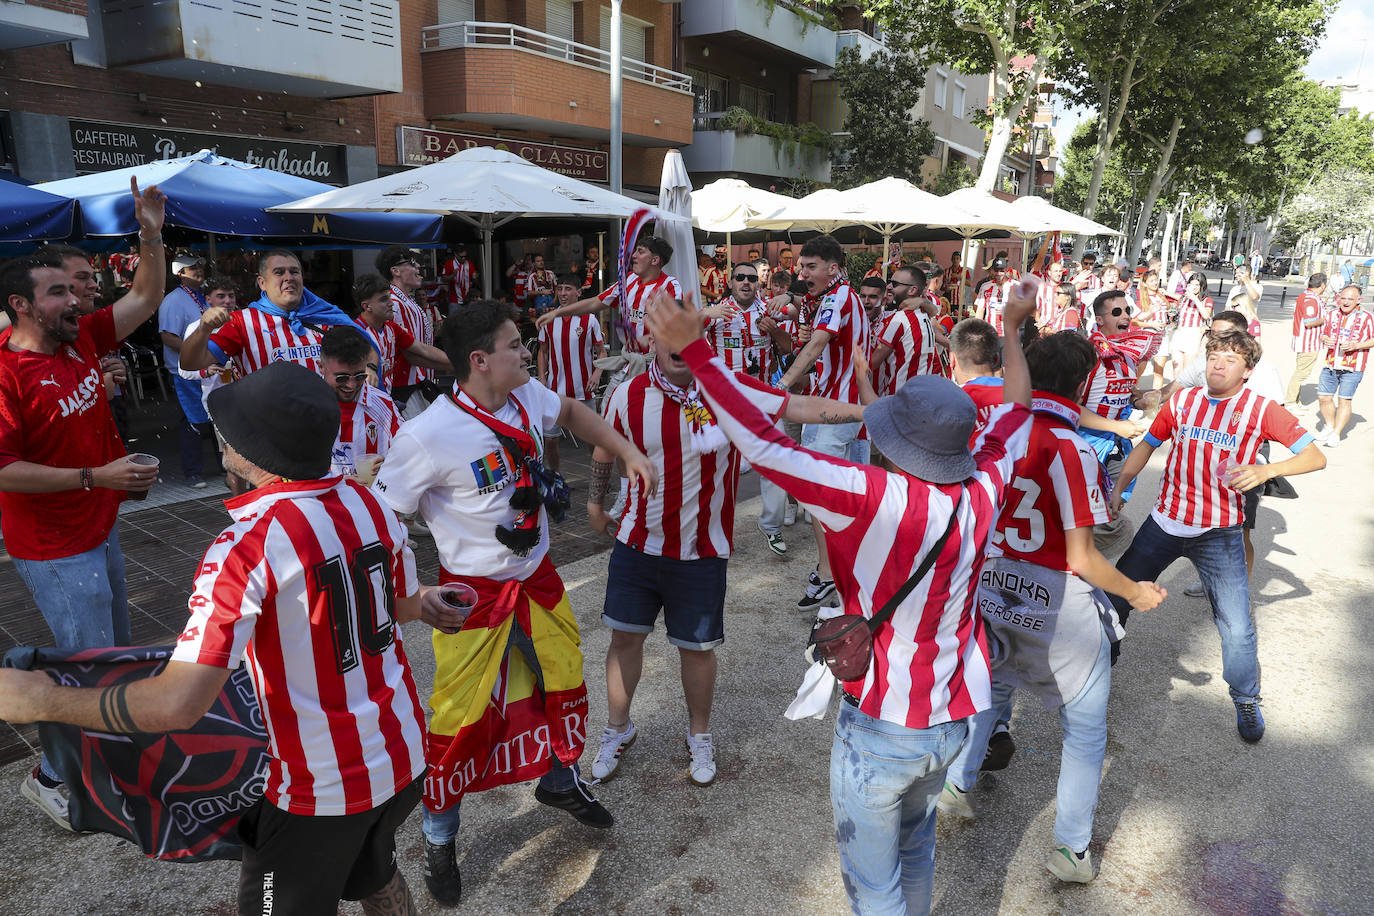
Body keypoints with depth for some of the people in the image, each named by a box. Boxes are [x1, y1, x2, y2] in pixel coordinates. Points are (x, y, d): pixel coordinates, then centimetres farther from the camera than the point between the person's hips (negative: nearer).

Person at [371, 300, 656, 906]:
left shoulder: (528, 397, -7)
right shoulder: (427, 436, -26)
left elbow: (573, 413, 15)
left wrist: (628, 453, 4)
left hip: (538, 577, 6)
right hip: (473, 594, -6)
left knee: (566, 681, 19)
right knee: (461, 719, 2)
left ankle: (559, 781, 49)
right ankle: (439, 837, 32)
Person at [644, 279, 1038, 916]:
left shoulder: (875, 499, -30)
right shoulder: (983, 493, -11)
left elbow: (763, 444, -32)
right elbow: (1015, 415, 8)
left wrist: (694, 349, -27)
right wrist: (1013, 329, 22)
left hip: (880, 730, -6)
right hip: (952, 721, 7)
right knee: (916, 846, 32)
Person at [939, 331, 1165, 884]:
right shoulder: (1071, 451, -23)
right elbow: (1081, 559, -19)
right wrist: (1135, 593, -2)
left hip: (992, 590, 5)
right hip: (1059, 607, -5)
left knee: (990, 688, 30)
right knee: (1085, 727, 15)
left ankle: (955, 783, 37)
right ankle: (1072, 849, 25)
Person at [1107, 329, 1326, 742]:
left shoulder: (1262, 410, -6)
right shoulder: (1181, 400, 2)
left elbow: (1316, 457, -9)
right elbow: (1147, 445, 12)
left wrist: (1265, 470, -26)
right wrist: (1118, 488, 4)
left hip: (1218, 534, -3)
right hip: (1164, 522, 3)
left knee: (1236, 627, -3)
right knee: (1116, 594, 9)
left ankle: (1247, 700, 24)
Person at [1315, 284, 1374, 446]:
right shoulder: (1333, 314, 9)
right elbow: (1324, 333, 20)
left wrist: (1355, 345, -17)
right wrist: (1325, 340, -3)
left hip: (1352, 367, -4)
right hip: (1330, 364, 4)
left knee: (1344, 400, -4)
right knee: (1324, 397, 5)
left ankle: (1336, 434, 4)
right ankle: (1330, 426, 26)